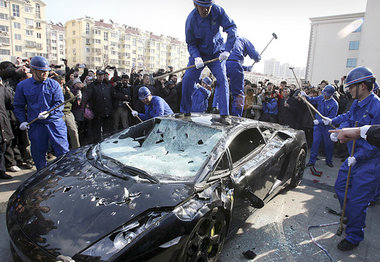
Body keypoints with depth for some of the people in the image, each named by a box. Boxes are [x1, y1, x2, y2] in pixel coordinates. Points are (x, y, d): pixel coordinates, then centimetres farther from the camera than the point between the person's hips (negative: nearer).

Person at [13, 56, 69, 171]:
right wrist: (22, 121, 1)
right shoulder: (22, 86, 6)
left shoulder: (54, 84, 2)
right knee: (38, 153, 11)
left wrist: (49, 112, -20)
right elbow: (18, 106, 13)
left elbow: (59, 103, -3)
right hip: (35, 126, 2)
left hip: (55, 123, -2)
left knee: (63, 151, -2)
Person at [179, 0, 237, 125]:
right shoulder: (191, 19, -18)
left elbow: (232, 28, -17)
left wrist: (227, 50, -28)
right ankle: (185, 111, 5)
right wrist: (196, 58, -32)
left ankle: (224, 115, -14)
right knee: (187, 79, -11)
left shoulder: (217, 10, -18)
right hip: (198, 53, 0)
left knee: (222, 79, -16)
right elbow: (191, 44, -13)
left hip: (217, 53, 0)